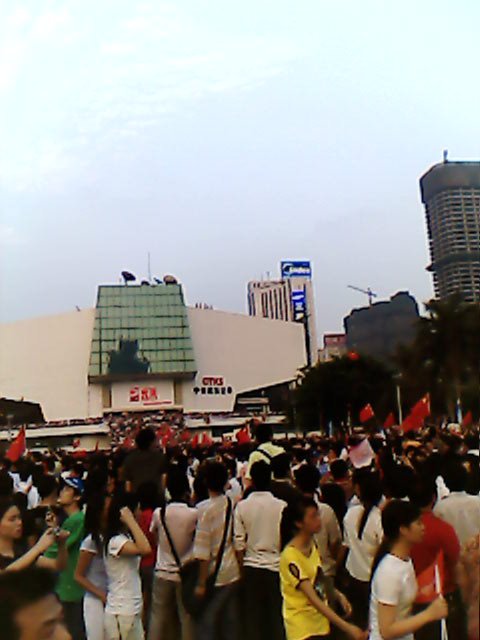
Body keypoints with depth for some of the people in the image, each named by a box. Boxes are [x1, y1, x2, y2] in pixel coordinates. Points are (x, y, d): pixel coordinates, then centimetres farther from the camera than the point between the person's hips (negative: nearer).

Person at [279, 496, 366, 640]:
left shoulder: (312, 545, 3)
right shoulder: (290, 557, -23)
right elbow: (313, 598, -25)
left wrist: (338, 596, -1)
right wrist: (347, 627, -28)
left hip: (321, 622, 7)